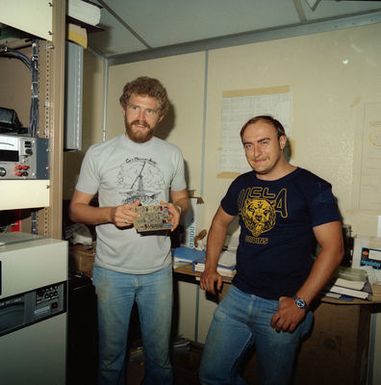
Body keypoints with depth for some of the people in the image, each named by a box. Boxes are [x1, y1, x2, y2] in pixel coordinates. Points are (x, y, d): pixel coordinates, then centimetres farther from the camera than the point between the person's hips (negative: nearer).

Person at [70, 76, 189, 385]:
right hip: (112, 270, -1)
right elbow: (76, 208, 0)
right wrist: (110, 213, -19)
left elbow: (182, 197, 14)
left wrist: (177, 209, -10)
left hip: (159, 270, 2)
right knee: (111, 356, 16)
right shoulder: (98, 154, -2)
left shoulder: (172, 155, 4)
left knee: (159, 354, 16)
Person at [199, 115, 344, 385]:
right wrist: (211, 267, 12)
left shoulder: (312, 187, -10)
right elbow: (221, 221, 20)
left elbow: (333, 249, -13)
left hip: (281, 306, -4)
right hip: (238, 295, 5)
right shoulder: (242, 184, 6)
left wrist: (301, 302, -18)